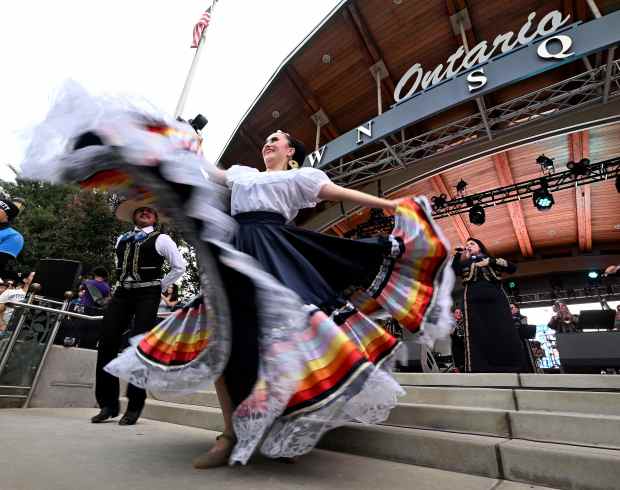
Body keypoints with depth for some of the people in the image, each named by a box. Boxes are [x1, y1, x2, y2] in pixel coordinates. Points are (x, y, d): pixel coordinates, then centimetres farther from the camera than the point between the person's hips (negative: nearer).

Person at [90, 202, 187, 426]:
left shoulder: (161, 239, 4)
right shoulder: (121, 239, 20)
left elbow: (179, 267, 3)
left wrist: (160, 286, 2)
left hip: (147, 295, -5)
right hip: (122, 293, 5)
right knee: (107, 344, -2)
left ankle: (134, 406, 7)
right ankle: (108, 404, 12)